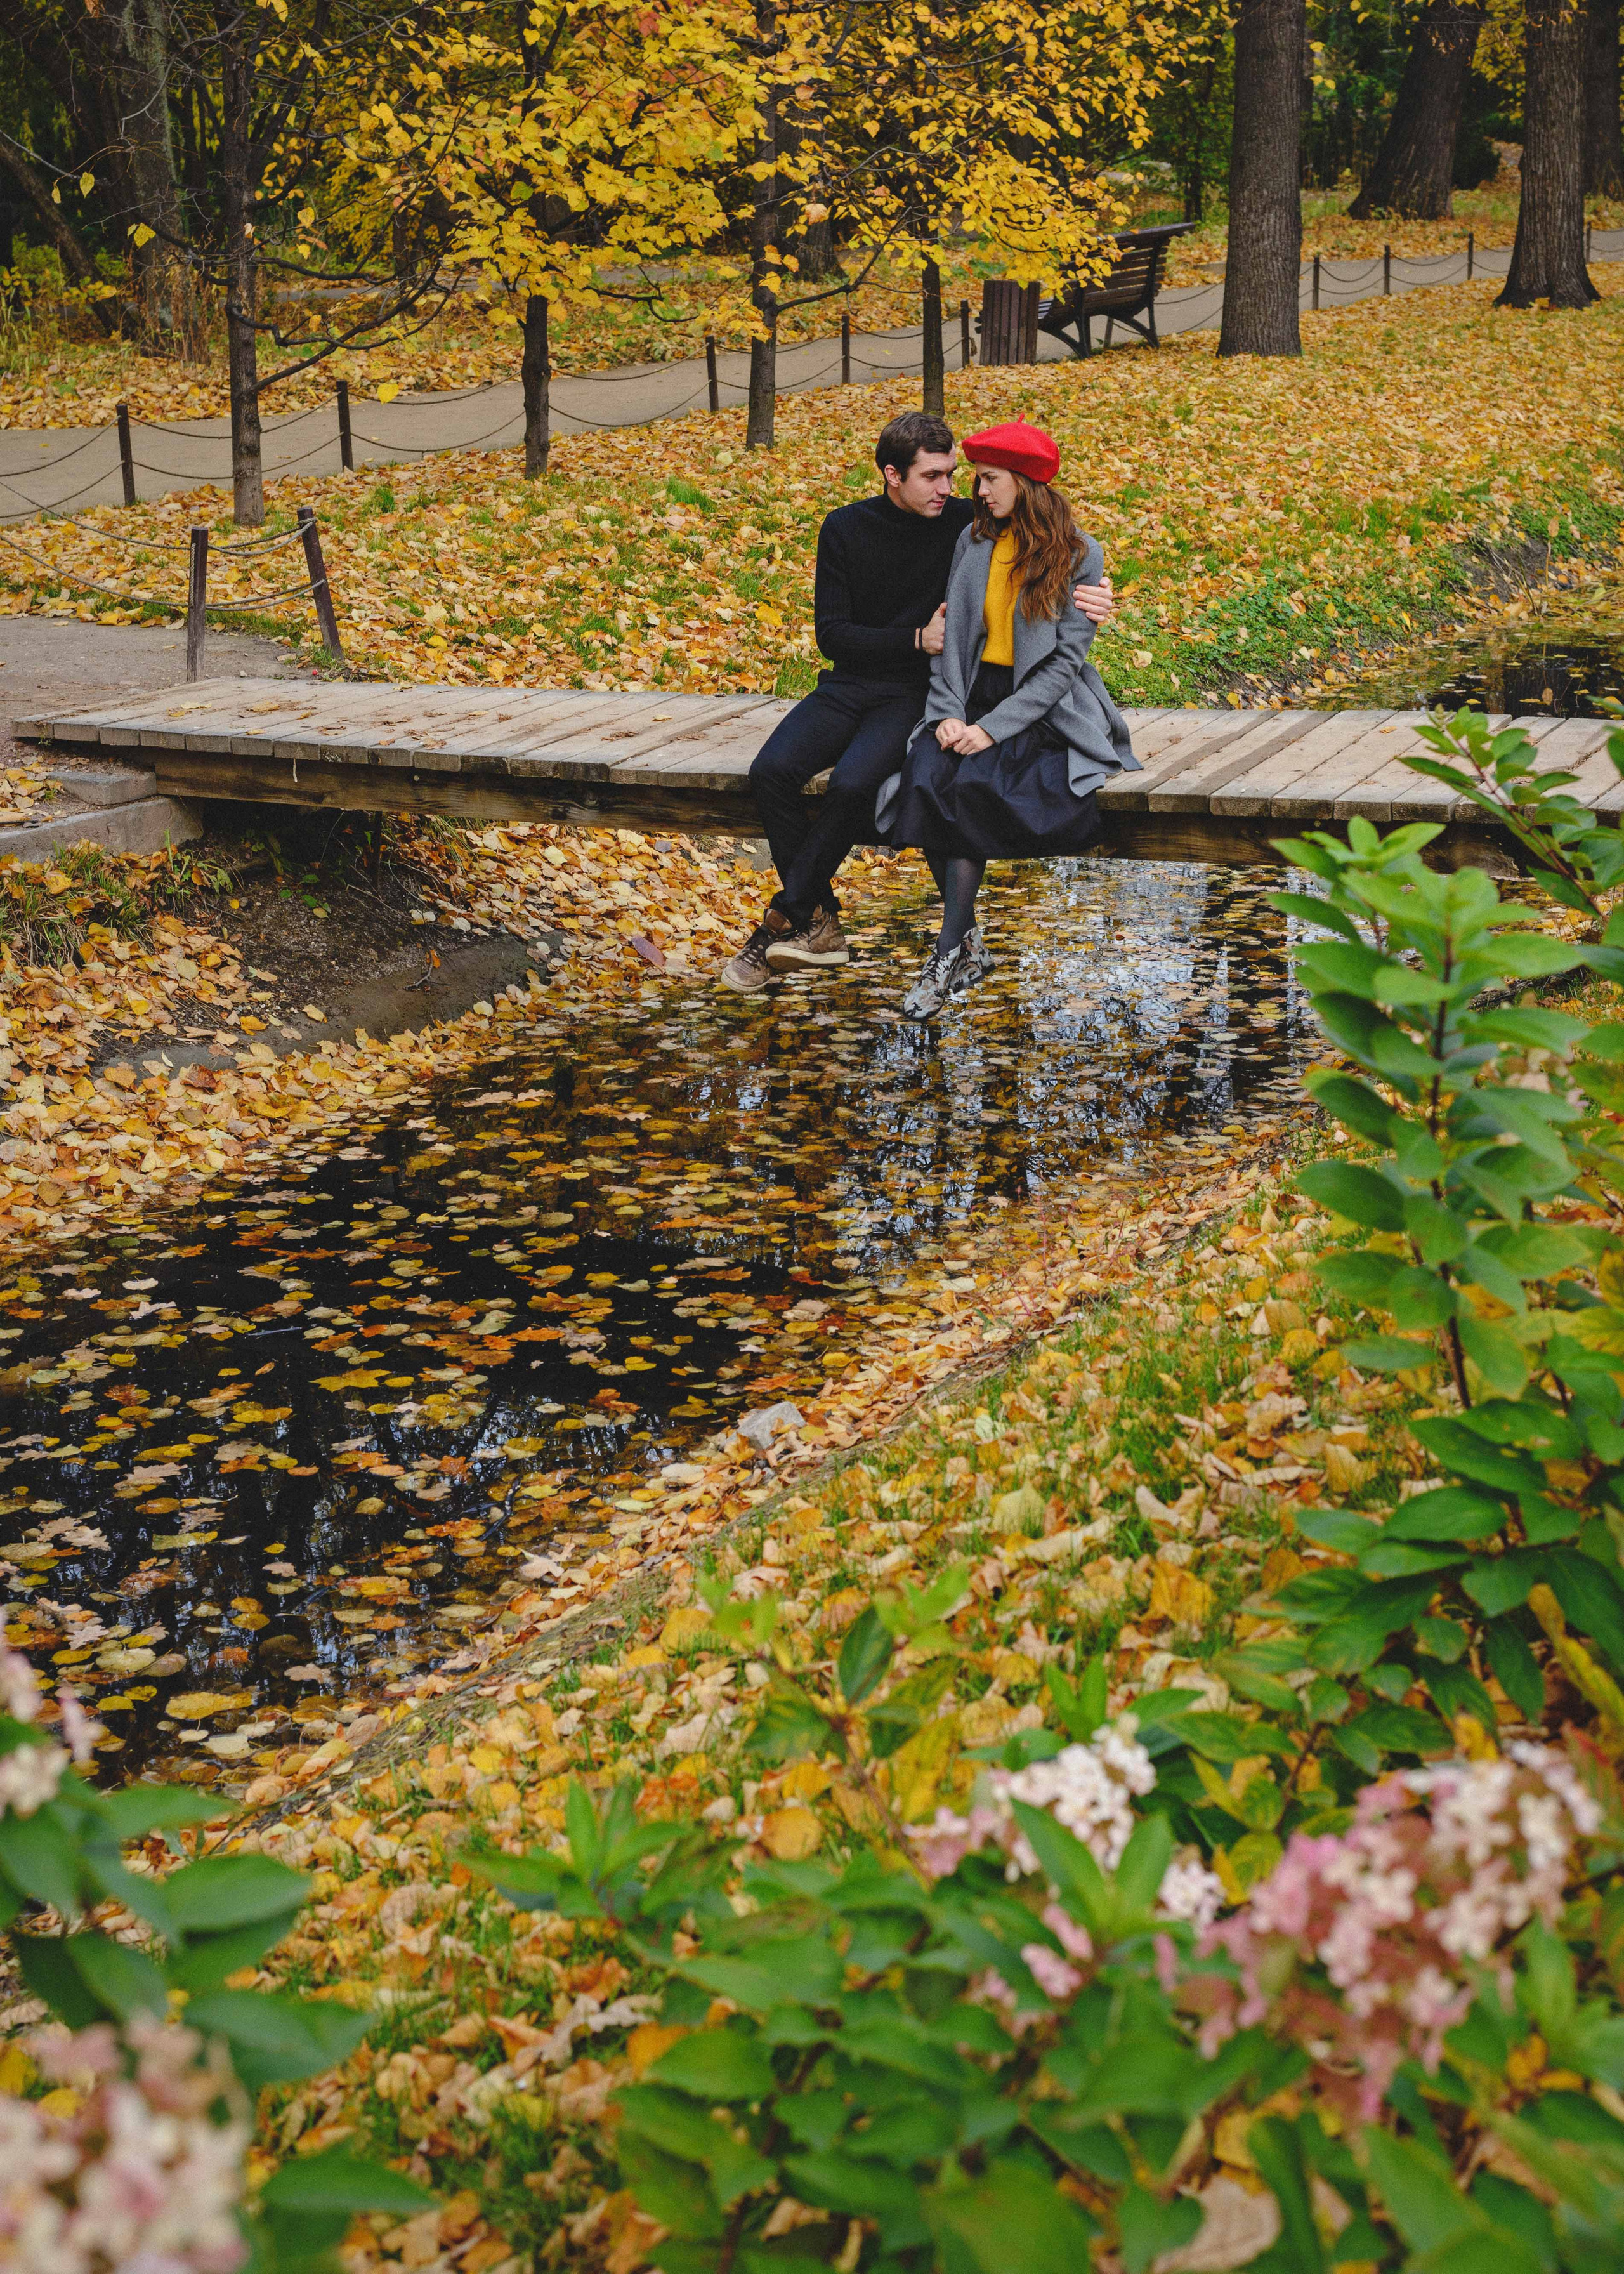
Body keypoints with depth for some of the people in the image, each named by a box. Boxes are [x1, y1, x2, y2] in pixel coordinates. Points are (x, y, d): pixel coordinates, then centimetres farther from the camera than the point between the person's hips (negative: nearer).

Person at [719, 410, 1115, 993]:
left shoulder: (965, 525, -3)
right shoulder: (845, 529, 2)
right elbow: (832, 634, -1)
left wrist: (1085, 598, -22)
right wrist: (916, 639, -13)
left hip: (916, 694, -3)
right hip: (849, 685, 3)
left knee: (853, 783, -32)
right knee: (771, 770, -25)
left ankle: (786, 921, -16)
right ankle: (820, 927, -14)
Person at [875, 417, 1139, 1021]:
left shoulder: (1078, 557, -6)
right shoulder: (973, 542, 8)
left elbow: (1066, 660, -11)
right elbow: (950, 632, 9)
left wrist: (995, 728, -19)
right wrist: (948, 711, -8)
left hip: (1047, 709, -4)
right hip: (976, 695, 4)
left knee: (973, 781, -32)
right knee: (927, 773, -27)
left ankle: (951, 950, -22)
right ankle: (967, 941, -19)